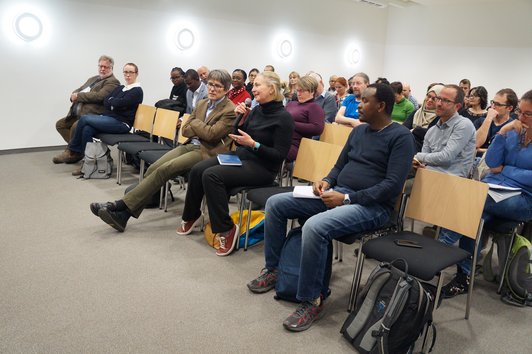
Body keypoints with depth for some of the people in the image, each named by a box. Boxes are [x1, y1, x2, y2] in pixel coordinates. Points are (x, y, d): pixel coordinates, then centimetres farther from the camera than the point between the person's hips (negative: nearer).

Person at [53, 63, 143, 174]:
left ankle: (72, 151, -3)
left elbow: (119, 103, -16)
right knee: (87, 129, -21)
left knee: (84, 118, -19)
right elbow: (105, 102, 11)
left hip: (121, 123, -8)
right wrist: (114, 103, -8)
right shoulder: (120, 88, 22)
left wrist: (111, 100, 4)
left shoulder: (137, 91, -3)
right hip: (109, 118, 8)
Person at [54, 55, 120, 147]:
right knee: (60, 124, 7)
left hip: (93, 115, -10)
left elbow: (99, 96, -20)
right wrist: (74, 95, -4)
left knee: (76, 126, -30)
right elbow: (77, 91, 22)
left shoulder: (112, 82, -6)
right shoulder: (93, 79, 23)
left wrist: (78, 96, -11)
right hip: (78, 114, 10)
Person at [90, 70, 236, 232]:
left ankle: (122, 206, -19)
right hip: (189, 145, 7)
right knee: (154, 168, -16)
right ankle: (123, 214, -17)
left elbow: (211, 134, -17)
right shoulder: (202, 103, 18)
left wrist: (194, 123, 1)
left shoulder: (231, 110, -5)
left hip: (206, 152, -7)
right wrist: (202, 130, -5)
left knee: (164, 169, -24)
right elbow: (185, 130, 14)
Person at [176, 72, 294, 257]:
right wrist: (239, 118, -2)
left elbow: (280, 155, -16)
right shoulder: (256, 110, 8)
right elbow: (240, 139, 13)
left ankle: (226, 229, -15)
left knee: (211, 175, -27)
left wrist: (253, 144, -23)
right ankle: (191, 215, 14)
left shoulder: (283, 117, -13)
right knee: (197, 170, -9)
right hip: (240, 156, 8)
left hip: (262, 167, -7)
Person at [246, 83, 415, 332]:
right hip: (337, 193, 8)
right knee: (275, 203, -2)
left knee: (314, 226, -35)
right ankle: (272, 270, 12)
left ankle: (312, 301, -16)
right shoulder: (358, 131, 16)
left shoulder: (401, 136, -8)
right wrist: (327, 181, -1)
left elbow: (393, 185, -17)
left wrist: (347, 198, -20)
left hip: (371, 205, -8)